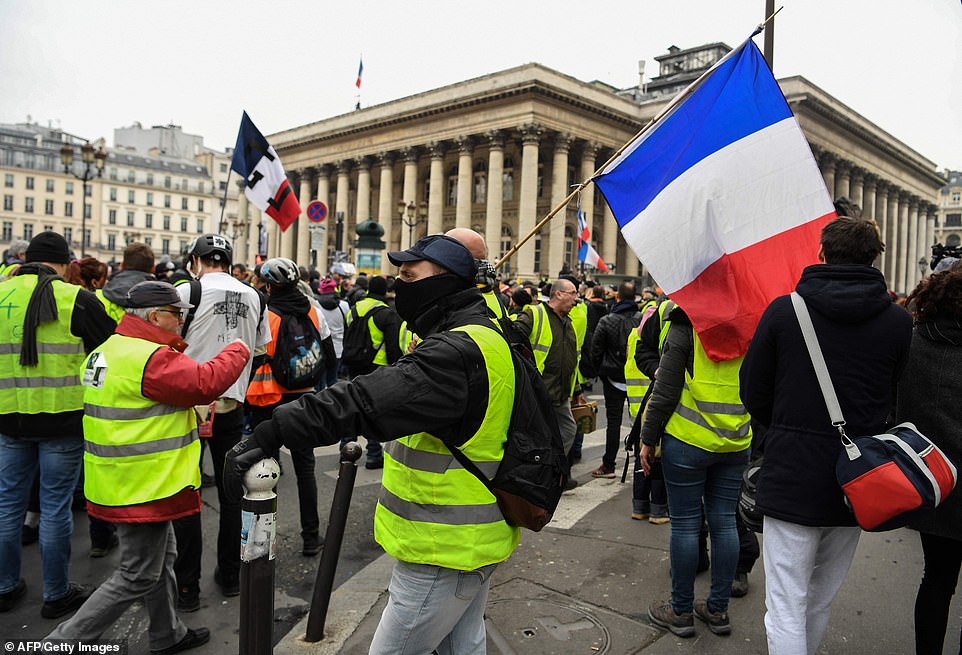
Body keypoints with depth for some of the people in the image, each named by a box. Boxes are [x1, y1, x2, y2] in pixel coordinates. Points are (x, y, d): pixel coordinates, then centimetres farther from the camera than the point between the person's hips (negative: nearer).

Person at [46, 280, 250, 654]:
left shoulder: (105, 351, 10)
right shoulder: (151, 357, -24)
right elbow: (205, 383, -27)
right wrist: (237, 351, -11)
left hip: (119, 481, 11)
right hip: (144, 488, -11)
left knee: (161, 558, 23)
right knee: (138, 577, 4)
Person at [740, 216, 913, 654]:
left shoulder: (783, 310, -8)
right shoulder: (898, 322, -2)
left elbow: (753, 394, -2)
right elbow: (890, 401, 7)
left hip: (791, 475, -3)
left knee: (786, 609, 4)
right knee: (821, 601, 22)